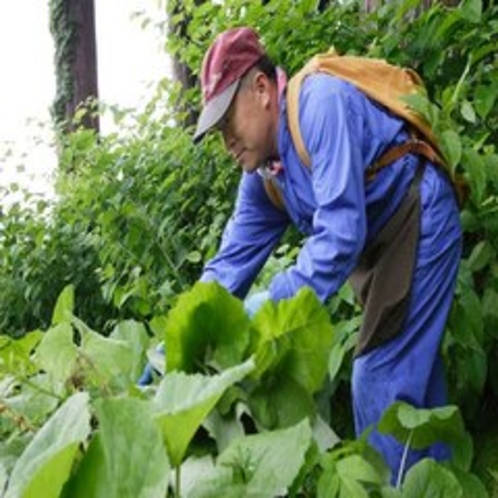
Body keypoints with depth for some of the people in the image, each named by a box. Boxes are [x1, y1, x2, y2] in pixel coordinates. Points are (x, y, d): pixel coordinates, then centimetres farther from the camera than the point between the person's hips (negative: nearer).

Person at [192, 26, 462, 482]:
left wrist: (273, 304, -34)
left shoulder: (320, 102, -25)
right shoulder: (262, 174, 2)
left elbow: (340, 232, -33)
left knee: (382, 382, -10)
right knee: (413, 378, 14)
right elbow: (232, 260, 4)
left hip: (419, 222, -9)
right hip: (378, 244, 9)